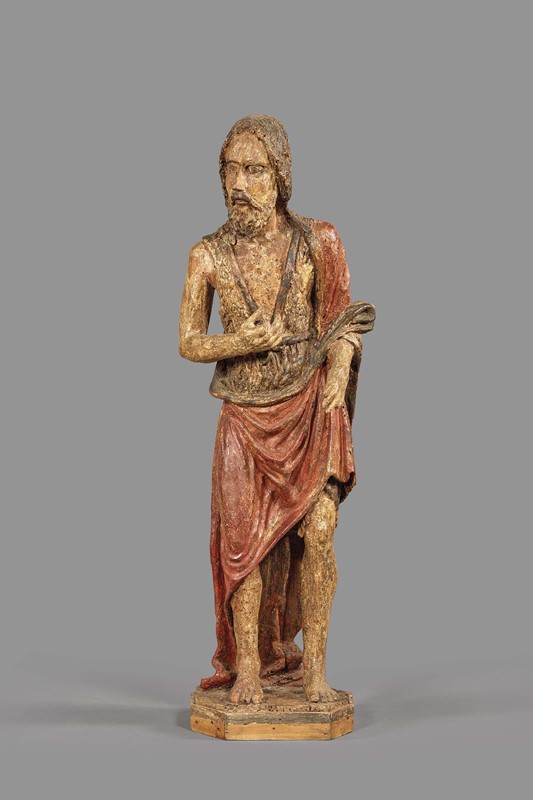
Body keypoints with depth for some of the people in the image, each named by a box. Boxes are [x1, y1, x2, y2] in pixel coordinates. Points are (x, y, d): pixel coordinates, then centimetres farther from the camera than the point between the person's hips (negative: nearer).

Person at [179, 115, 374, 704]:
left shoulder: (317, 244, -4)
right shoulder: (208, 256, -3)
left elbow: (341, 320, 5)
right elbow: (189, 343, 3)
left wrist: (339, 366, -12)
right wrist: (239, 342, -15)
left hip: (312, 405, 0)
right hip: (246, 415, 1)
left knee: (317, 533, -8)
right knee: (247, 539, 0)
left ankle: (313, 668, 6)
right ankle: (248, 666, 15)